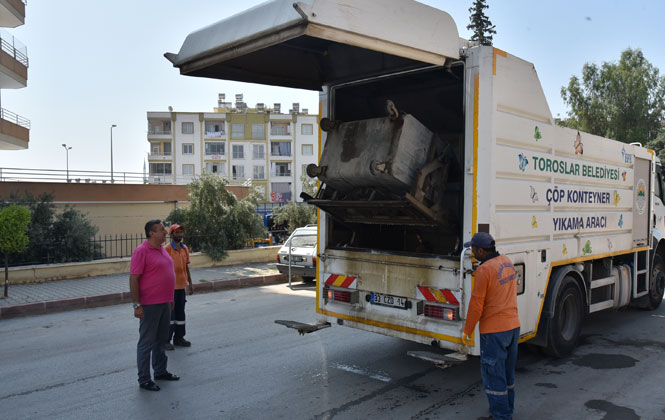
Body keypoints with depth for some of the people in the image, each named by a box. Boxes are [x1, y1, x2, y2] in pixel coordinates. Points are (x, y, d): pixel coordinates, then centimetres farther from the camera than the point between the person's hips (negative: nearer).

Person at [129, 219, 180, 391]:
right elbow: (133, 279, -18)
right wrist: (137, 305, -21)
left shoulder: (162, 249, 11)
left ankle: (160, 371, 32)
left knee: (161, 340, 19)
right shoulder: (141, 251, -16)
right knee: (147, 342, 1)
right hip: (149, 305, -9)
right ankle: (144, 379, 11)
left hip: (165, 303, 9)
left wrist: (170, 298, 20)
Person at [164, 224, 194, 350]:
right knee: (170, 313, -1)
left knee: (180, 313, 13)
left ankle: (179, 337, 24)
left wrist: (190, 283, 15)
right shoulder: (167, 249, -11)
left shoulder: (185, 249, 9)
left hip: (181, 286, 6)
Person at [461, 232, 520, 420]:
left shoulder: (484, 270, -19)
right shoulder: (507, 262, 6)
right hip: (513, 326, 9)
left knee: (493, 375, 3)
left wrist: (467, 331, -8)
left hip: (494, 331, -9)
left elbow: (476, 305, -17)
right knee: (507, 371, 20)